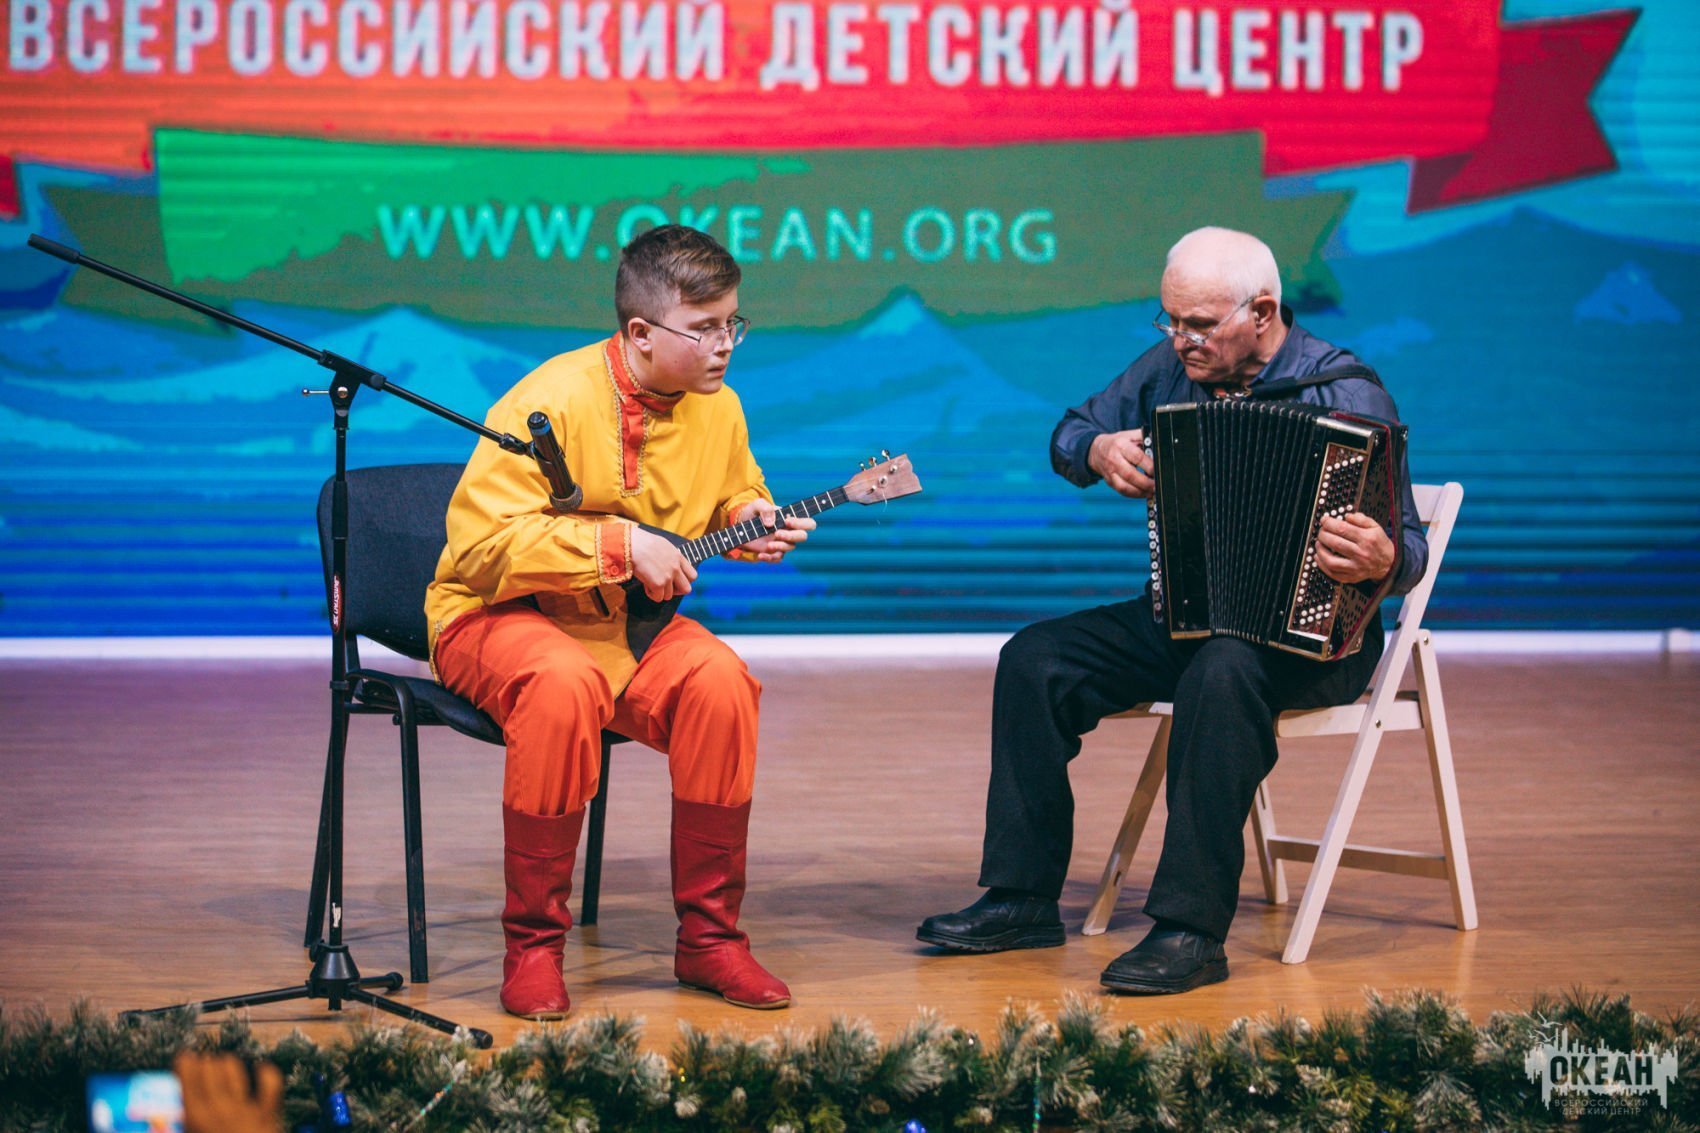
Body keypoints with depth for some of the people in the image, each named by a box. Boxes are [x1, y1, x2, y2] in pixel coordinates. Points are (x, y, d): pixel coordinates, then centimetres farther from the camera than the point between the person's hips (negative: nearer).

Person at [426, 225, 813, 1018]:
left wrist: (750, 522, -2)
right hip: (502, 618, -5)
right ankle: (532, 945, -24)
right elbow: (478, 542, -24)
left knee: (718, 679, -26)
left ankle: (708, 935, -12)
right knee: (564, 684, -39)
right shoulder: (554, 401, -19)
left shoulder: (716, 409, 2)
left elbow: (735, 497, 23)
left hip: (630, 624, 5)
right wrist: (620, 545, -26)